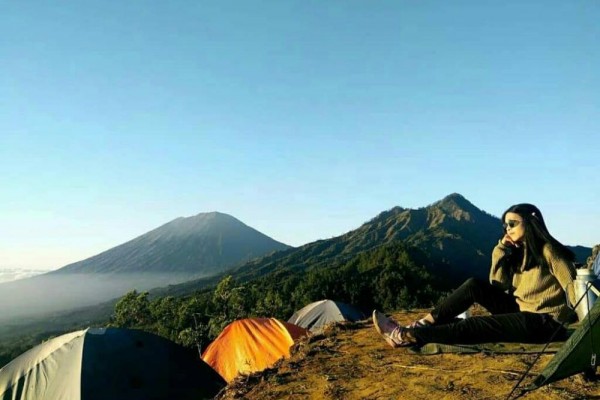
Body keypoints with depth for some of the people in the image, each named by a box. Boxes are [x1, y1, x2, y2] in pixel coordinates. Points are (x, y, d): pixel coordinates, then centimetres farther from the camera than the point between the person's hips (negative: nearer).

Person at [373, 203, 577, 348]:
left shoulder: (548, 250, -11)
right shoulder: (519, 251, 12)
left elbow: (572, 287, -14)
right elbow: (498, 285, 5)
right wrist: (501, 248, -3)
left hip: (544, 323, -8)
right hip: (522, 311, 8)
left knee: (475, 326, -22)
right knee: (475, 286, -8)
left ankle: (406, 336, -23)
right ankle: (423, 325, -14)